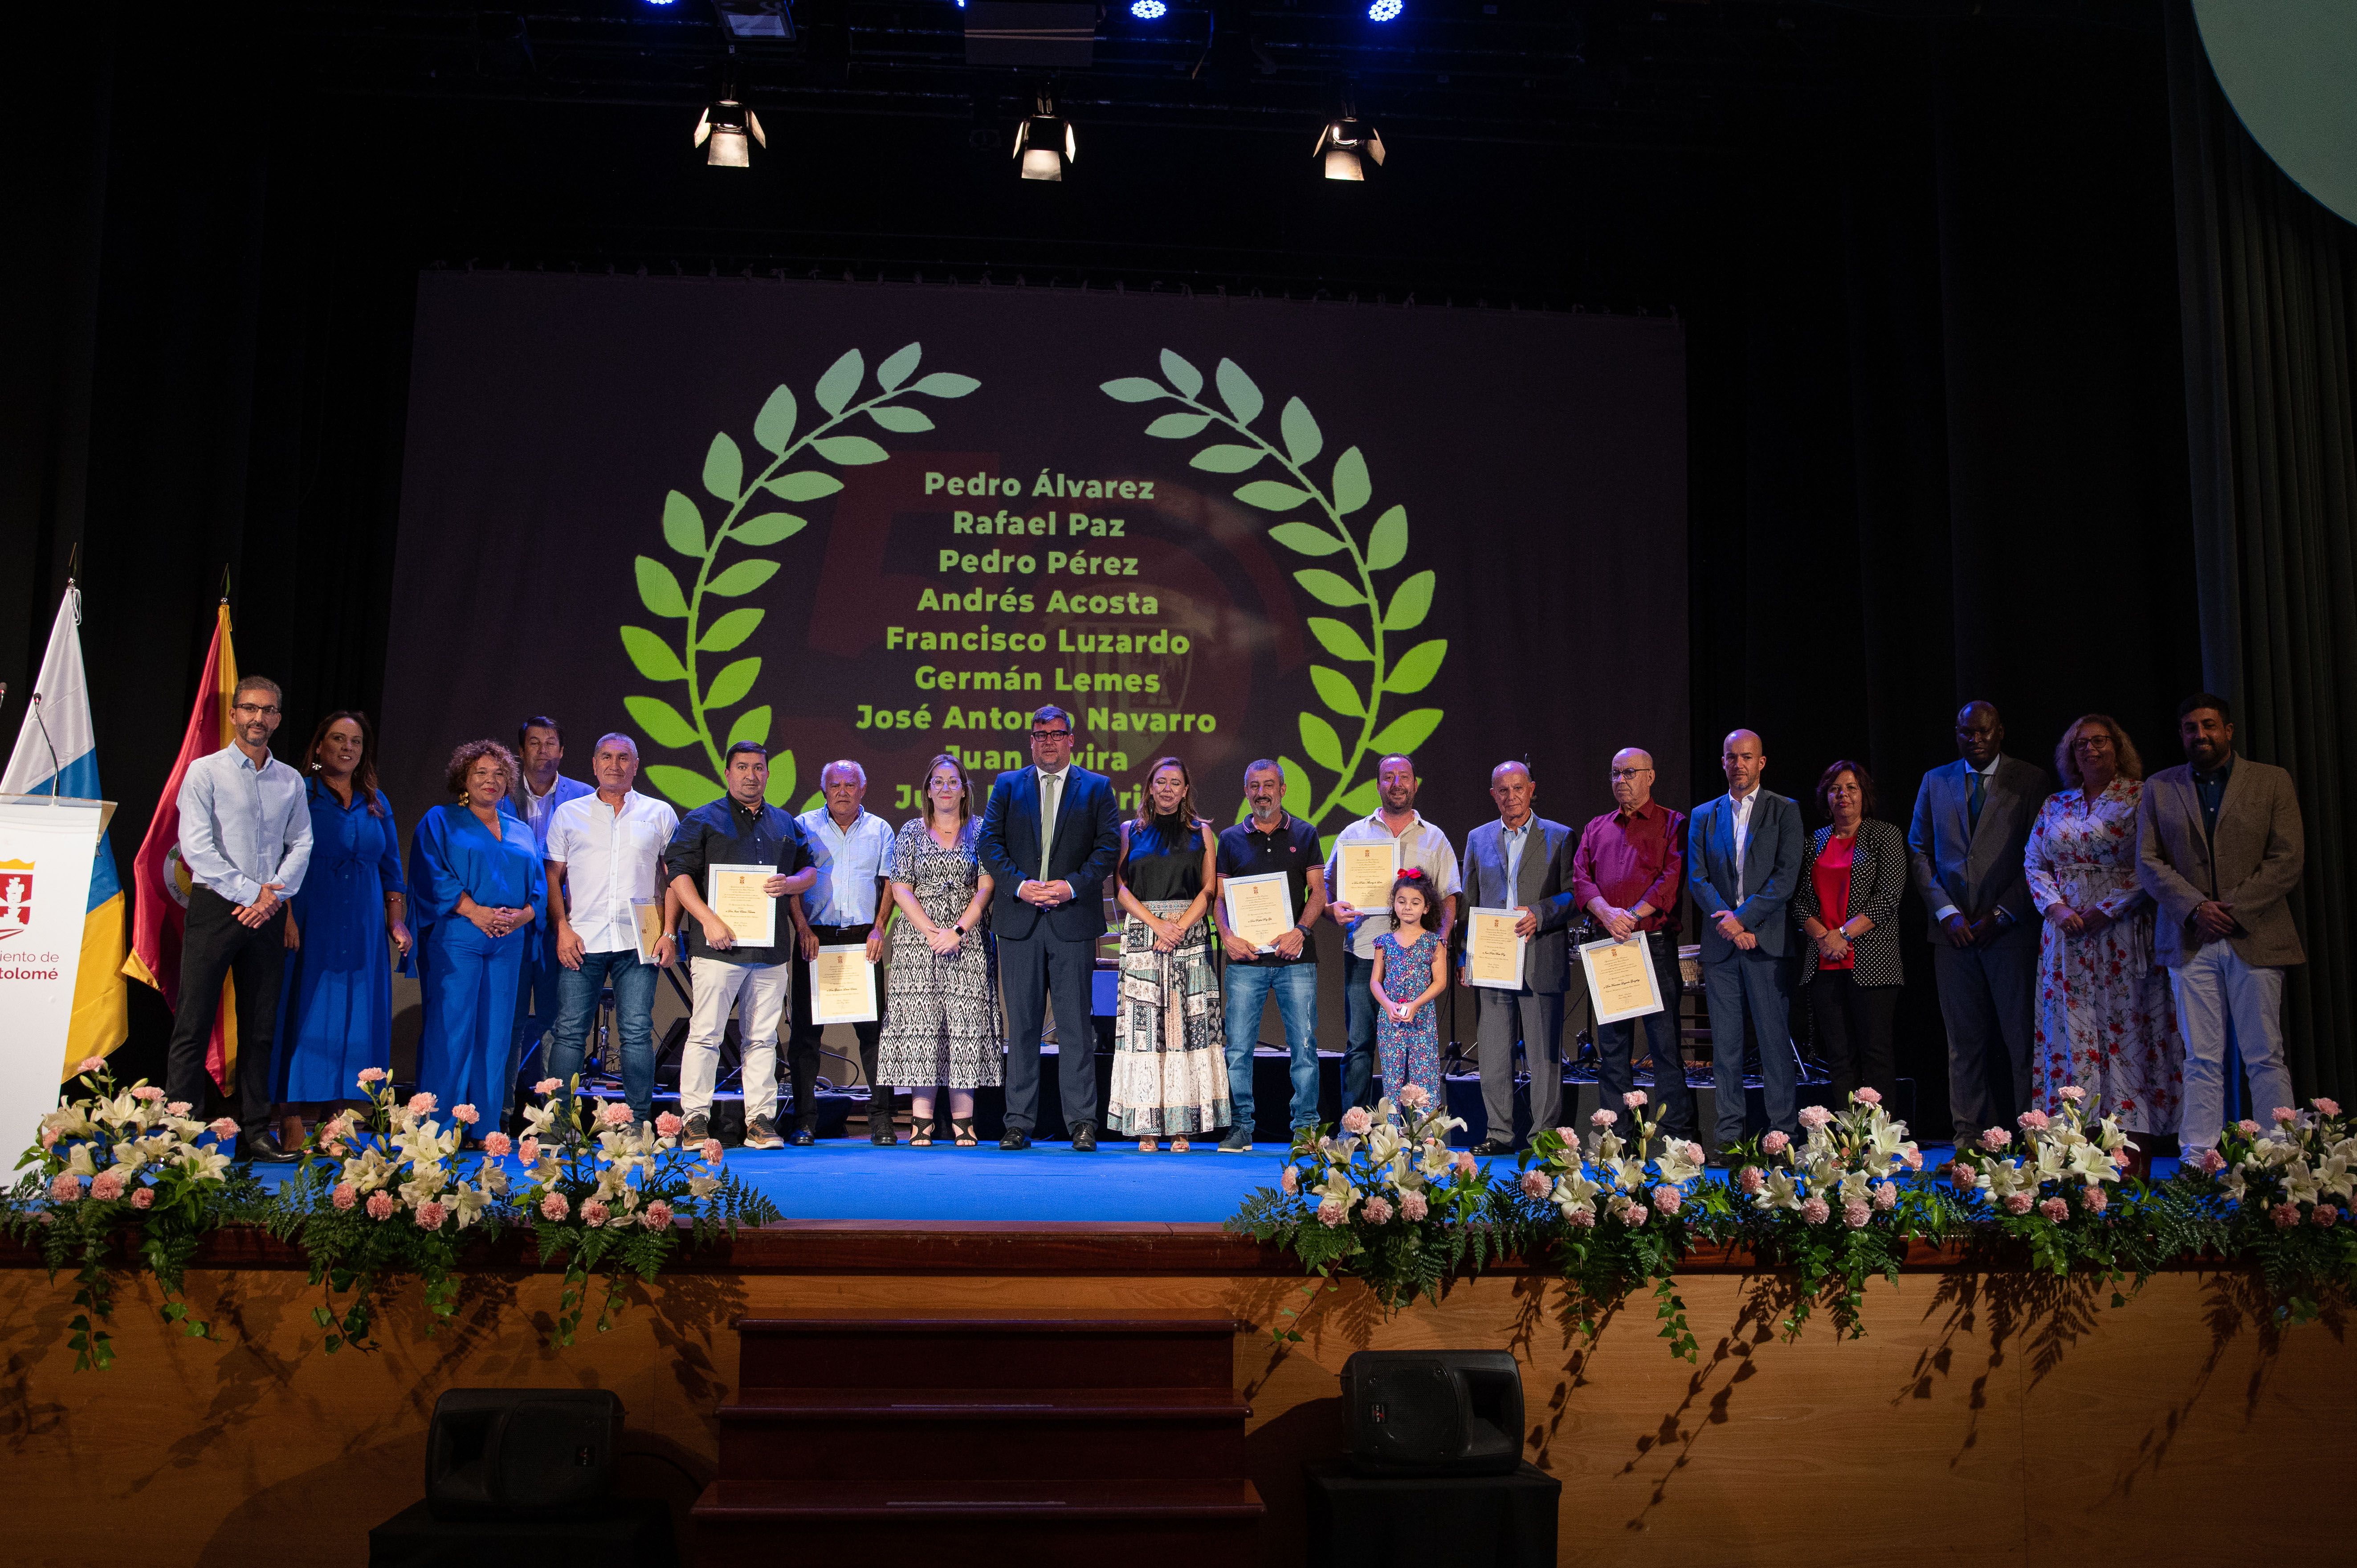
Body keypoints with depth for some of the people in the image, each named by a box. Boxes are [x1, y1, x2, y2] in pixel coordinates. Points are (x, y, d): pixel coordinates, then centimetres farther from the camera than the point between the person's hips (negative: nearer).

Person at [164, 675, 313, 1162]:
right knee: (194, 1024, -4)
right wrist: (249, 893, -12)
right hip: (216, 906, -4)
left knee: (260, 1027, 6)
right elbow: (195, 846, -8)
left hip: (268, 913, 4)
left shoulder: (291, 780, 12)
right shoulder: (205, 771, 0)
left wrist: (274, 895, -8)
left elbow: (301, 844, 8)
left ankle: (255, 1130, 12)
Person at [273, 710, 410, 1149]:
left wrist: (397, 920, 7)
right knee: (305, 1019, -5)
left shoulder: (376, 804, 15)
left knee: (356, 1024, 2)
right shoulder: (298, 796, 2)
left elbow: (391, 867, 17)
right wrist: (286, 917, -16)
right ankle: (293, 1129, -2)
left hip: (363, 934, 4)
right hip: (309, 928, -4)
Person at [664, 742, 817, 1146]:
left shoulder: (785, 824, 19)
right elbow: (678, 870, -5)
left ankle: (761, 1119, 11)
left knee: (763, 1037, 6)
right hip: (719, 945, -4)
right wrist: (708, 919, -16)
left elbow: (810, 870, 21)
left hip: (772, 948, 4)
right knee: (706, 1033, -4)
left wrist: (791, 883, -3)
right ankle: (695, 1120, 2)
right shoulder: (702, 820, 4)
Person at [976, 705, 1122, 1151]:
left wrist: (1072, 885, -12)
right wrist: (1019, 885, -10)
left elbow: (1109, 846, 1)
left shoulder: (1096, 787, 10)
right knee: (1022, 1025, 4)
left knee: (1075, 1023, -1)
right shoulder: (1008, 785, 13)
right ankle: (1019, 1123, 9)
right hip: (1019, 920, 2)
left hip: (1072, 919, -1)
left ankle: (1082, 1122, 3)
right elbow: (988, 842, 4)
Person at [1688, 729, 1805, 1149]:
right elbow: (1697, 878, 6)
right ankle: (1729, 1136, 8)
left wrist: (1742, 918, -13)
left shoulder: (1785, 811, 5)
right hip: (1720, 943, 3)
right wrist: (1730, 925, -9)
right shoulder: (1703, 816, 14)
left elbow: (1786, 877, -5)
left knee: (1775, 1040, -4)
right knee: (1725, 1043, 4)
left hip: (1768, 941, -3)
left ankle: (1783, 1134, 1)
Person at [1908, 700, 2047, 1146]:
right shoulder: (1935, 782, 13)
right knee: (1964, 1039, 4)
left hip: (2010, 927, -2)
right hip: (1953, 928, 3)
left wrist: (2002, 914, -9)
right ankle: (1969, 1136, 9)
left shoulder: (2030, 780, 4)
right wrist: (1946, 912, -2)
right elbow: (1919, 852, 10)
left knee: (2021, 1036, -2)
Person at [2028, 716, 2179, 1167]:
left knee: (2127, 1027, -5)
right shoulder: (2055, 806, 14)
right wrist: (2056, 907, -4)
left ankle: (2137, 1159, -2)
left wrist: (2106, 910, -14)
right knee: (2071, 1032, 1)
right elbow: (2033, 863, 13)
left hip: (2121, 932, -4)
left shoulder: (2141, 798, -1)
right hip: (2067, 935, 4)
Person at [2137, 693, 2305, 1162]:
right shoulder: (2159, 788, 11)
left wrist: (2235, 908, -10)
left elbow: (2287, 860, -1)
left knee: (2266, 1057, 0)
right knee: (2202, 1060, 1)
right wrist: (2196, 907, -9)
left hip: (2256, 935, -1)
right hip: (2190, 940, 1)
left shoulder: (2272, 782, 7)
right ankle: (2199, 1160, 1)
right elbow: (2148, 863, 5)